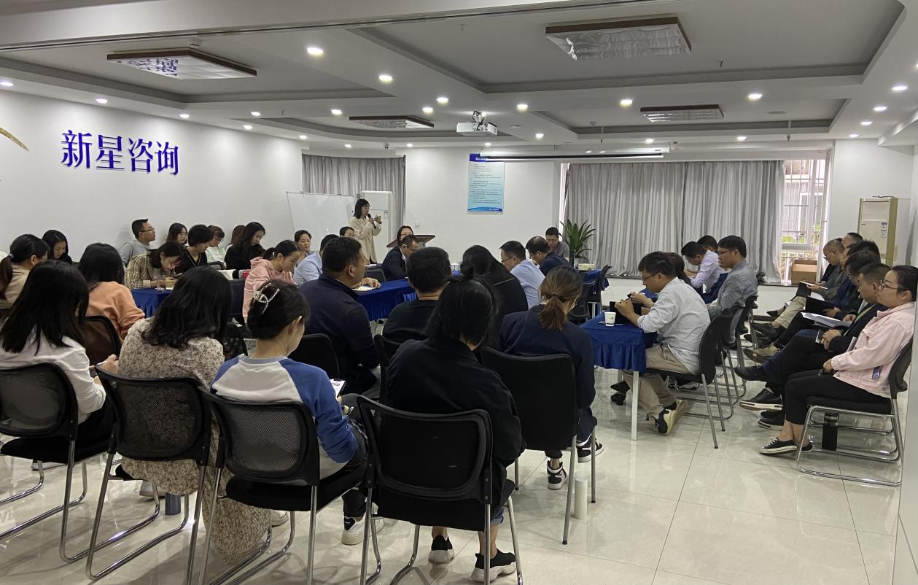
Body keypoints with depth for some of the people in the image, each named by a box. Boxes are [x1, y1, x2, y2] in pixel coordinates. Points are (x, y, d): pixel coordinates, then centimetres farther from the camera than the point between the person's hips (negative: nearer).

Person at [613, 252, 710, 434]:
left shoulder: (671, 292, -19)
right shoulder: (681, 287, 11)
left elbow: (649, 325, -25)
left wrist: (630, 313, -9)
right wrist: (645, 301, 25)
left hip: (685, 360, -10)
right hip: (696, 355, 10)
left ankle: (659, 414, -8)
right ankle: (670, 404, 16)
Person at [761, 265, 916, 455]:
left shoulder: (898, 322, -23)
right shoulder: (895, 314, 10)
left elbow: (870, 356, -26)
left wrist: (835, 362, -13)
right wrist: (838, 361, 4)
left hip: (865, 387, -11)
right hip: (860, 375, 11)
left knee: (794, 387, -7)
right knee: (794, 379, 6)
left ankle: (800, 441, 7)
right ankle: (788, 436, 2)